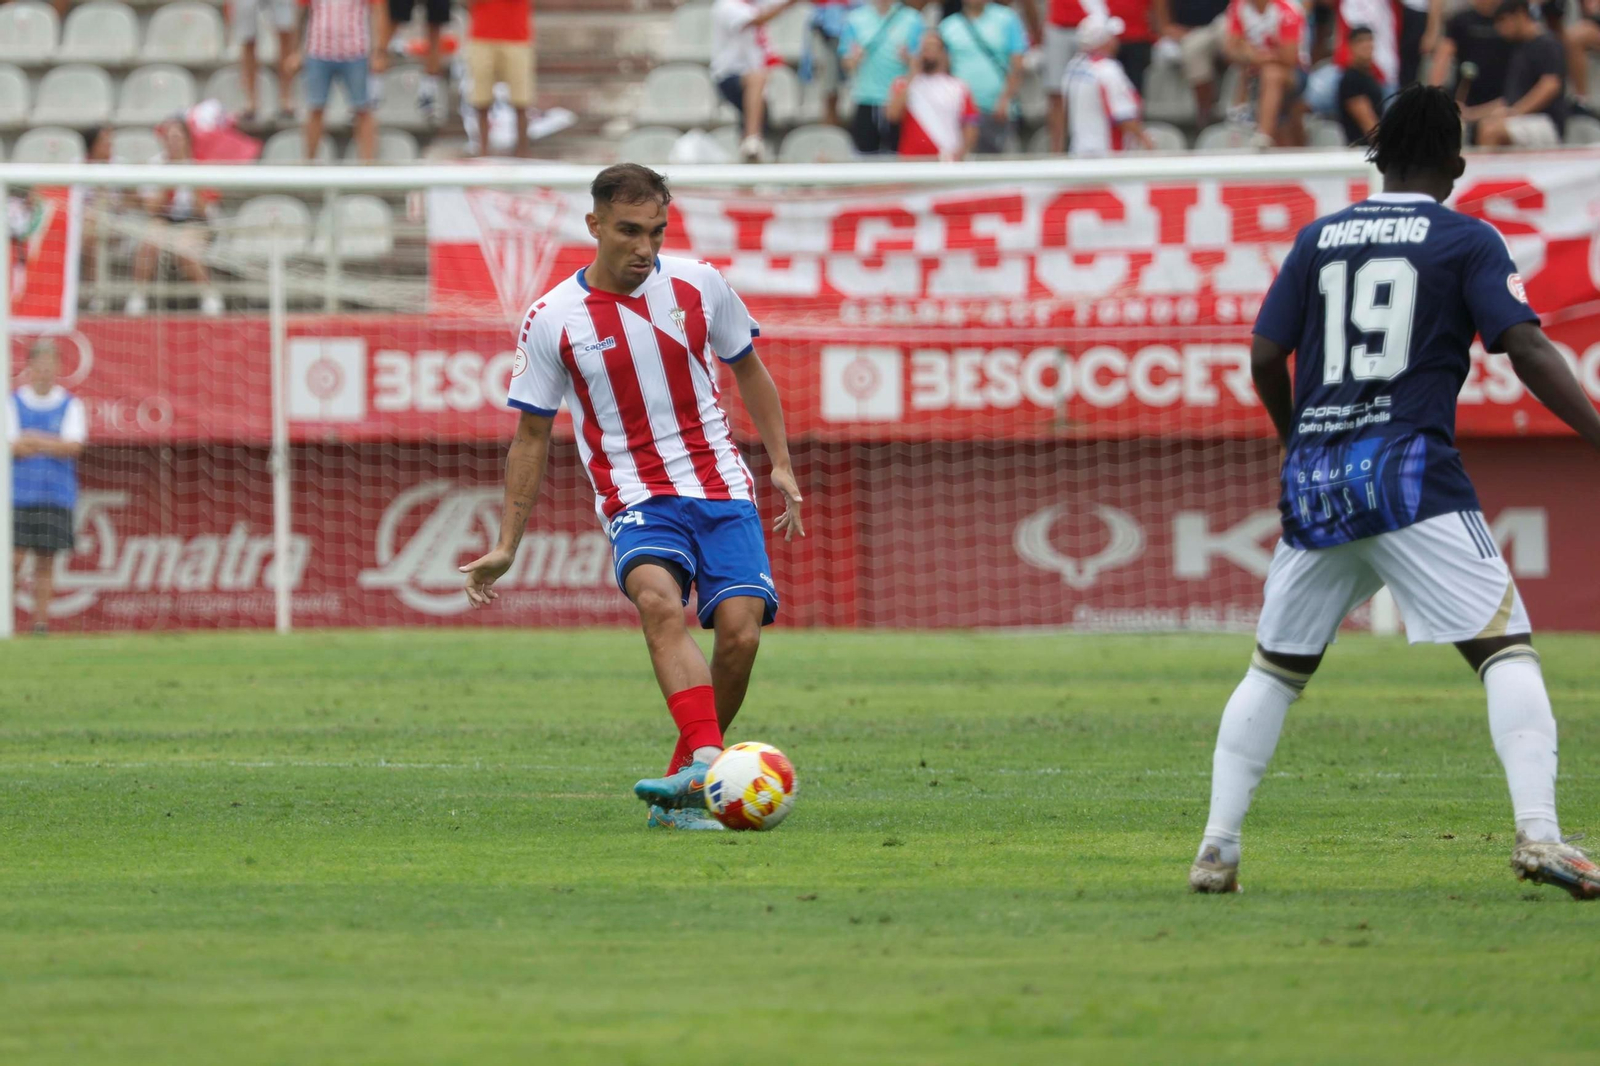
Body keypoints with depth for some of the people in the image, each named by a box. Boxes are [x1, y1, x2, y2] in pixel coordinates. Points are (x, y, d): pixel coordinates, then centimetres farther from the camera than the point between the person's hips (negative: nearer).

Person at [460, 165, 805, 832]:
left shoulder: (698, 284, 3)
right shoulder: (553, 320, -3)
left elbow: (748, 369, 20)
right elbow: (532, 435, 7)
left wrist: (782, 466, 15)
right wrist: (506, 546, 6)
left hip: (722, 490, 2)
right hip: (637, 499, -2)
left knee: (739, 632, -17)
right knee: (659, 601, -33)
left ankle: (684, 784, 3)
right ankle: (706, 764, -48)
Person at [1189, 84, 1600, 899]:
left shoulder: (1320, 238, 14)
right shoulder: (1467, 241, 3)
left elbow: (1266, 358, 12)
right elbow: (1527, 349, -9)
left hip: (1313, 477, 4)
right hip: (1410, 471, -4)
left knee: (1276, 667, 16)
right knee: (1506, 645, -6)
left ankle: (1216, 847, 12)